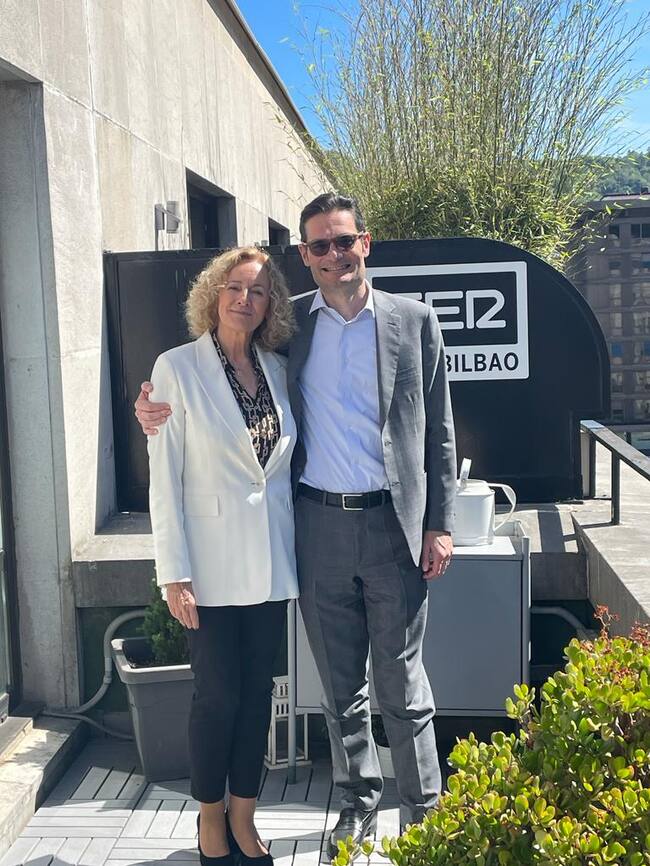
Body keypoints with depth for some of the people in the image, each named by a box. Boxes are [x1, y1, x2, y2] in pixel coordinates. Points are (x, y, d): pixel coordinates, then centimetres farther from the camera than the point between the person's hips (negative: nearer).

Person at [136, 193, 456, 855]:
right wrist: (158, 401, -6)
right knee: (339, 683, 14)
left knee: (401, 682, 8)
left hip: (394, 525, -2)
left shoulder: (414, 321, 2)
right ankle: (358, 800, 33)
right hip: (318, 526, 2)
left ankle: (423, 809, 26)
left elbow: (438, 432, 4)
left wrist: (440, 524, -1)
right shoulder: (289, 324, 5)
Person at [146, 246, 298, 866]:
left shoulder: (277, 369, 6)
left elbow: (285, 462, 11)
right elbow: (165, 478, -9)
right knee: (218, 693, 4)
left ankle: (243, 816, 29)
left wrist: (295, 549, 6)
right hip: (214, 561, -4)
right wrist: (175, 574, -12)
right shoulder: (178, 368, -7)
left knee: (257, 689, 12)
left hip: (271, 559, 4)